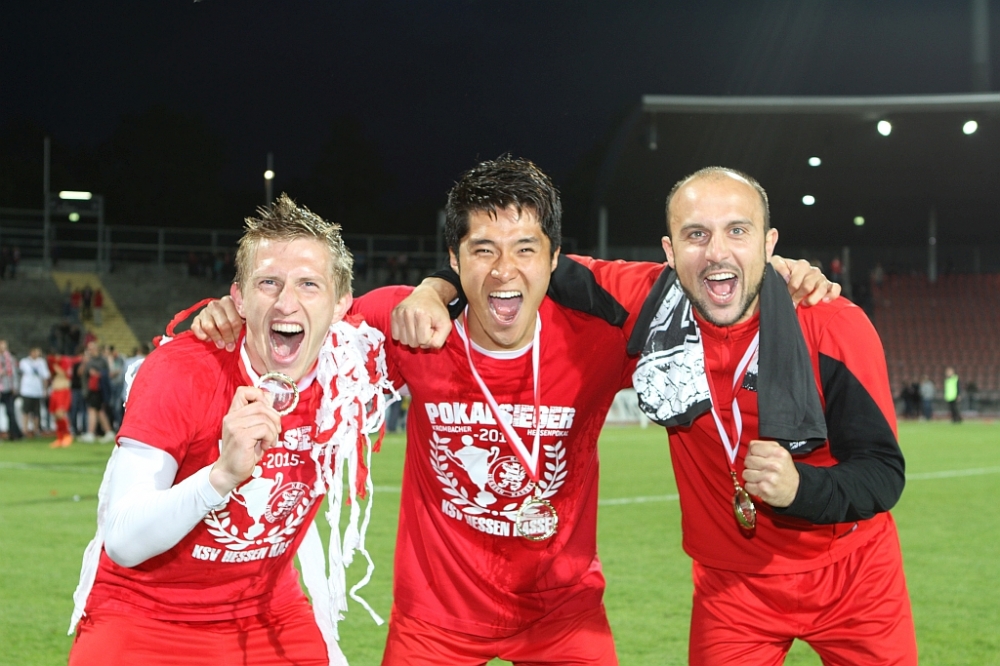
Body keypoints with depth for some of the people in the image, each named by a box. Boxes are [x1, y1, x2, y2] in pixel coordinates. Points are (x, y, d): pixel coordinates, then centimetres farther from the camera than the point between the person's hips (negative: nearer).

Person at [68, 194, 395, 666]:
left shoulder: (351, 372, -9)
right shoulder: (179, 371, -21)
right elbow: (121, 543, -27)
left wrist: (325, 625, 8)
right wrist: (223, 474, -42)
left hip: (269, 618, 4)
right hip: (145, 619, -3)